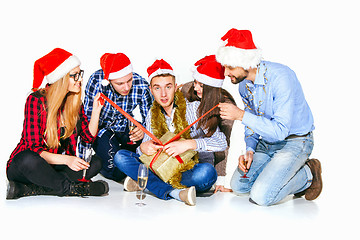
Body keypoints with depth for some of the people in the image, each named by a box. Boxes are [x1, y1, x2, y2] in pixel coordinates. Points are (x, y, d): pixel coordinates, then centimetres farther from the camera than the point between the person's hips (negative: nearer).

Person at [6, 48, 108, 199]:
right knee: (29, 160, -40)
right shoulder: (36, 100, -16)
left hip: (55, 166, 7)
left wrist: (96, 110, -9)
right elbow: (34, 148, -21)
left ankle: (26, 189, -23)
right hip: (20, 167, -6)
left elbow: (89, 137, 4)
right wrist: (67, 159, -35)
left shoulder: (74, 102, 3)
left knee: (95, 164, -16)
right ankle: (70, 188, -19)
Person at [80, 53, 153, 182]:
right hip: (101, 128, -3)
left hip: (124, 127, 4)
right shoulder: (96, 81, -28)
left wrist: (143, 131, -32)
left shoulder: (141, 85, -21)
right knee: (116, 173, -20)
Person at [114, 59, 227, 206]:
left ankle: (145, 182, -21)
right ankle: (174, 192, -27)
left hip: (191, 169, -4)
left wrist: (189, 144, -31)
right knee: (120, 156, -11)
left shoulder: (195, 108, -9)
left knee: (207, 171, -38)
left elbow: (221, 142, -16)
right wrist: (143, 148, -18)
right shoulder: (152, 114, 7)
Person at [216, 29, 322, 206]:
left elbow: (280, 130, -31)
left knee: (261, 196, -19)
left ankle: (307, 175, 5)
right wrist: (249, 150, -7)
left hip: (294, 141, -7)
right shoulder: (243, 84, -4)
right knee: (238, 185, 3)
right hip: (266, 142, 8)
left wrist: (241, 115, -32)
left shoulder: (281, 77, -29)